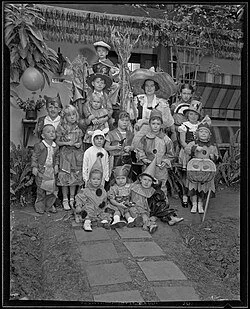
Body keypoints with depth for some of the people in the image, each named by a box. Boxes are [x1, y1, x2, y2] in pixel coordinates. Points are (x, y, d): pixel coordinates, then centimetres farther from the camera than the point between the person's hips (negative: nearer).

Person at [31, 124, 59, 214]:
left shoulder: (55, 147, 6)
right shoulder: (39, 146, -10)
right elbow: (34, 157, -6)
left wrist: (56, 165, 8)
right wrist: (34, 167, -11)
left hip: (51, 170, 5)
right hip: (42, 170, -5)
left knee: (53, 189, 6)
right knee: (41, 189, 0)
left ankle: (49, 206, 22)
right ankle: (39, 206, 16)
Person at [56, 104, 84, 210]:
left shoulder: (78, 128, 5)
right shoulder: (61, 127, -5)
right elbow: (57, 142, -6)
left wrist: (78, 144, -5)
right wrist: (67, 143, -17)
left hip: (76, 154, 3)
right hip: (65, 154, -3)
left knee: (75, 177, 8)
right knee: (64, 177, 0)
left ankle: (72, 199, 21)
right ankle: (65, 200, 14)